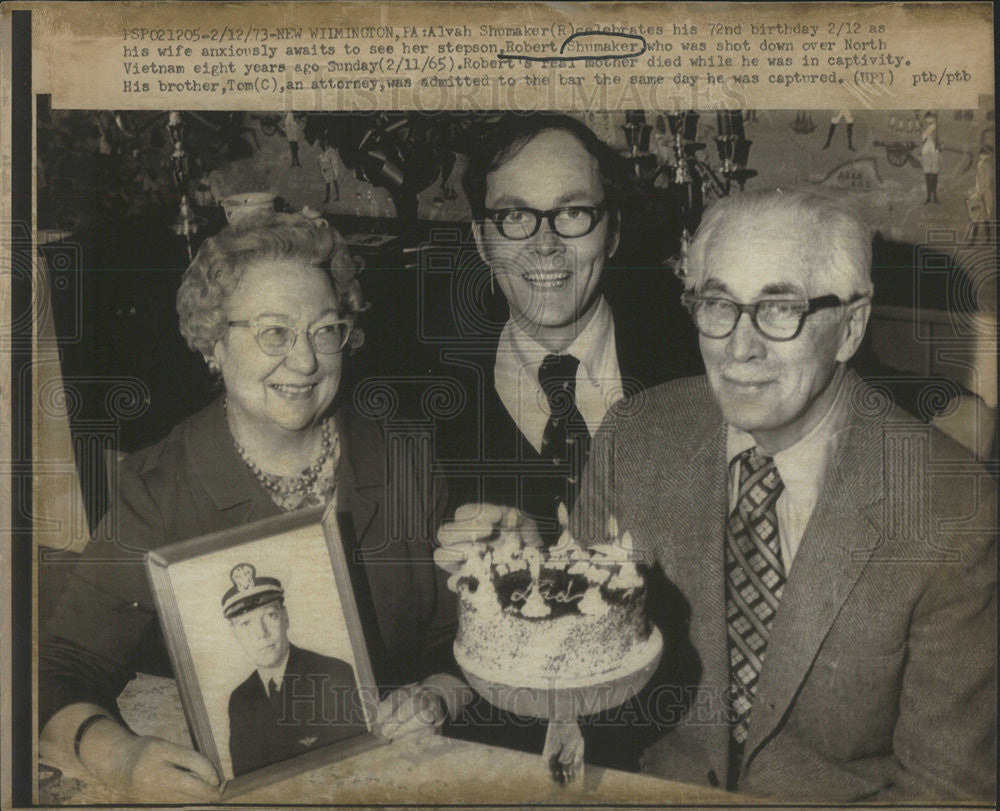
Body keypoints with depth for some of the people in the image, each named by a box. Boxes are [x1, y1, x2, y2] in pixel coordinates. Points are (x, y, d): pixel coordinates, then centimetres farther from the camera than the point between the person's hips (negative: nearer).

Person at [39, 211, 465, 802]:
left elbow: (461, 639, 10)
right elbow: (66, 672, -8)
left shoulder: (401, 472, 3)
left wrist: (437, 697, -11)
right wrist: (121, 757, -28)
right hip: (221, 782, -3)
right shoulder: (157, 495, -4)